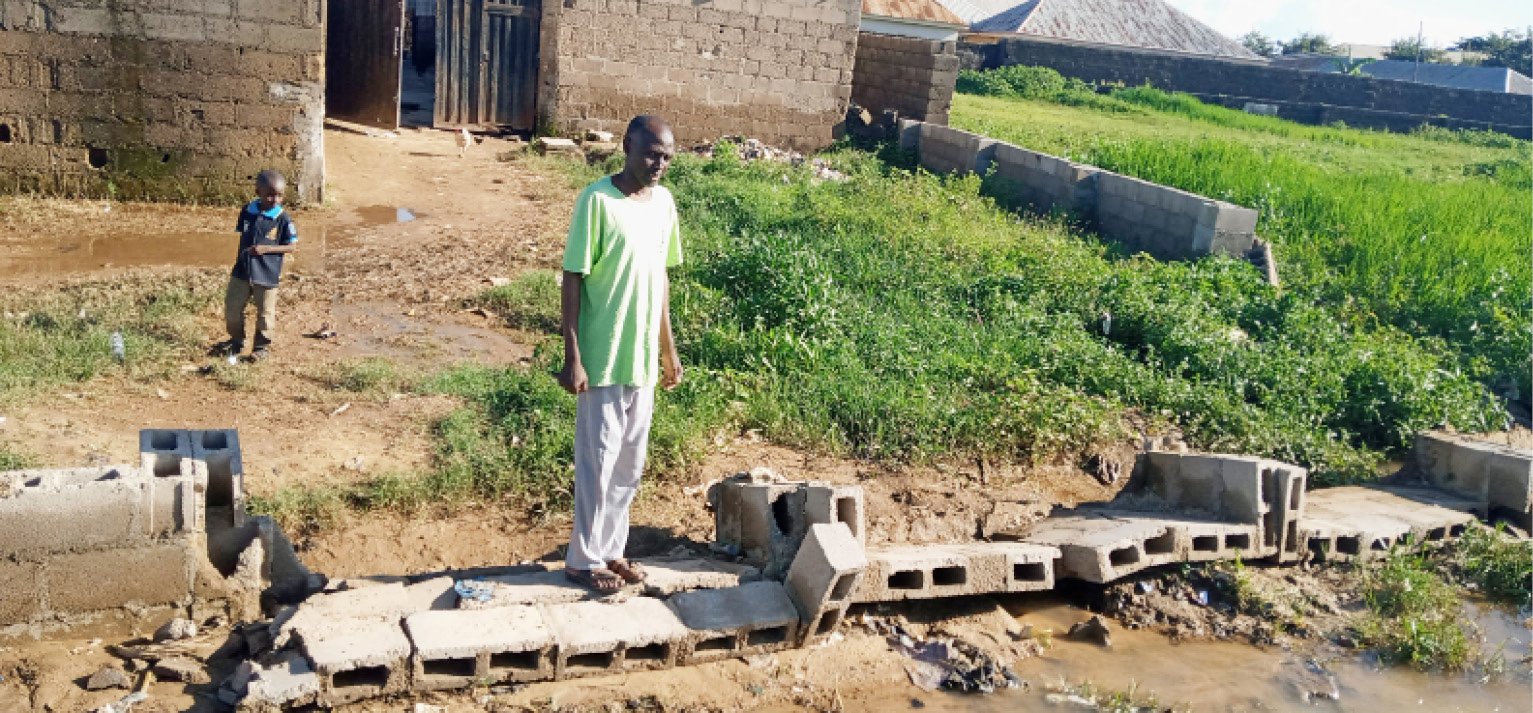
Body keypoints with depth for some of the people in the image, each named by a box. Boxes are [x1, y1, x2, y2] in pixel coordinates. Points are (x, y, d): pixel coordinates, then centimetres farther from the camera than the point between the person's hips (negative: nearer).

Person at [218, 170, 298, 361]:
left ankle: (263, 346, 23)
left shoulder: (283, 219, -12)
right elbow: (242, 235, 15)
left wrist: (265, 249, -19)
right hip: (242, 271, 4)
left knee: (265, 313, 6)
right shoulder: (247, 212, 1)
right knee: (232, 306, 12)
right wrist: (240, 256, 12)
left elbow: (292, 246, -10)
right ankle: (236, 341, 32)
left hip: (267, 275, -4)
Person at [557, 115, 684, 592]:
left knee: (630, 464, 15)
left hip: (644, 359, 6)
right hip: (603, 358, -6)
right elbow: (573, 280, -13)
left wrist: (668, 350, 15)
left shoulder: (664, 201, 5)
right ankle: (584, 559, 19)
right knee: (597, 463, 4)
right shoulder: (597, 200, -15)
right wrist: (572, 358, -16)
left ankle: (610, 549, 30)